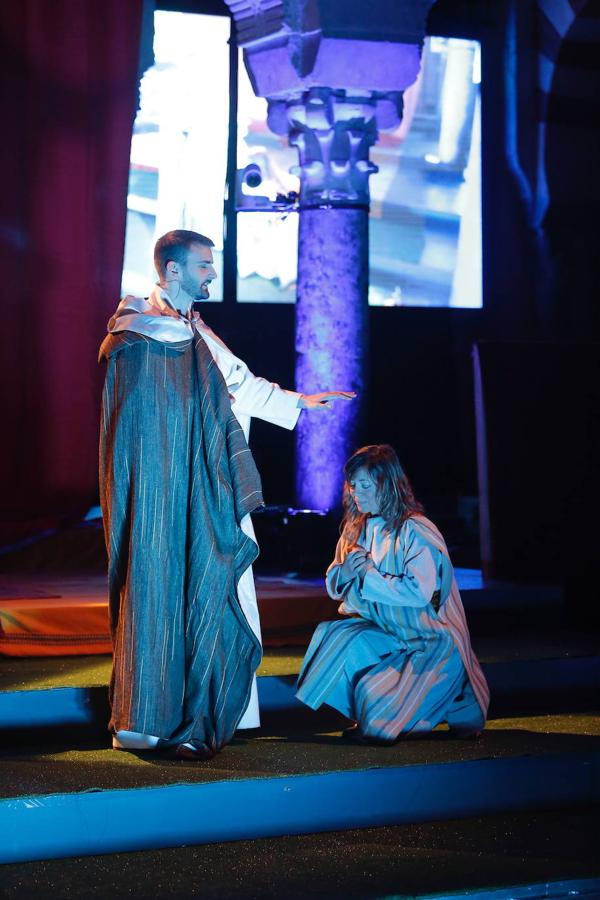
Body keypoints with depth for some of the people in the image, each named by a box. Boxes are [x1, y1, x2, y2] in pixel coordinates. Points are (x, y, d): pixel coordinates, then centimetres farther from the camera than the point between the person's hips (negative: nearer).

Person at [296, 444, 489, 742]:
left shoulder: (416, 531, -16)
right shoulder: (358, 530, 6)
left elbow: (420, 592, -25)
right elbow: (335, 587, 9)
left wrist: (367, 574, -18)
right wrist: (349, 568, -14)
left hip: (432, 642, -7)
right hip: (385, 633, 7)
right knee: (332, 634, -20)